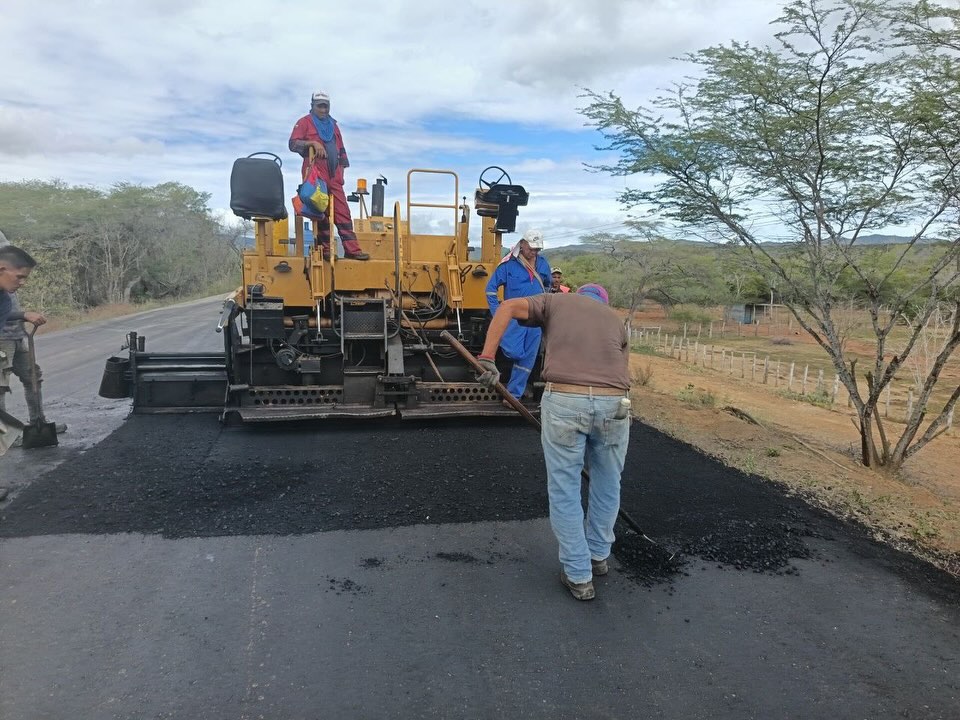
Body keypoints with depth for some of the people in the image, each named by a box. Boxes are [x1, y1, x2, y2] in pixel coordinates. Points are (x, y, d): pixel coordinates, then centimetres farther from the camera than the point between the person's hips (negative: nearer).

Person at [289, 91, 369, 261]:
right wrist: (313, 143, -20)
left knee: (342, 212, -4)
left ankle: (352, 249, -8)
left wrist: (341, 170, 18)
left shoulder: (333, 125, 26)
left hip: (333, 175, 5)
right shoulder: (304, 122, 8)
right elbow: (293, 144, -4)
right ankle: (325, 249, -6)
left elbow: (341, 150, 29)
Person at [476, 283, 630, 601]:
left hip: (564, 400, -2)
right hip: (614, 403, 3)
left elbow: (508, 307, 5)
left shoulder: (555, 301, 22)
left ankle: (578, 575, 21)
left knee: (564, 489, 12)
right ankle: (598, 555, 42)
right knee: (607, 484, 24)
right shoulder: (615, 319, 28)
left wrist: (487, 358, 2)